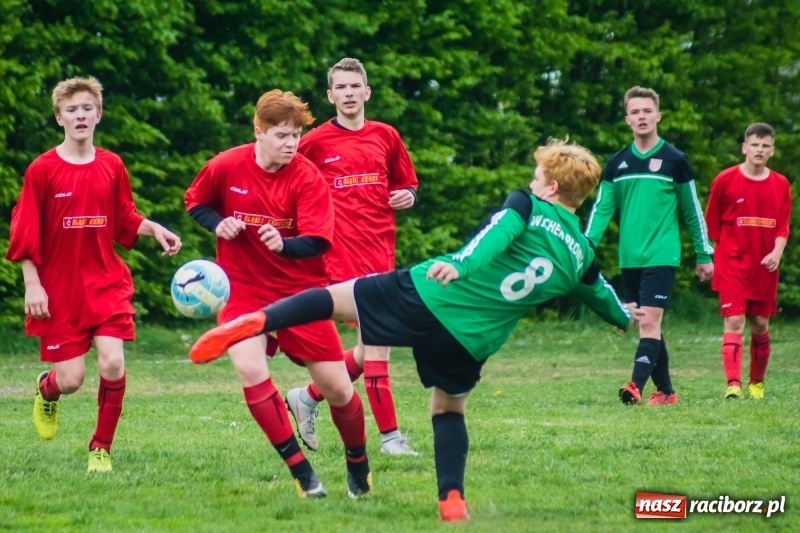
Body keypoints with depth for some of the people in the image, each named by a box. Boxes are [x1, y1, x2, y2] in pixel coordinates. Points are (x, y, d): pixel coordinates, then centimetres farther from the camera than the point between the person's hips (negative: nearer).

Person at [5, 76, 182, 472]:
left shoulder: (111, 166, 4)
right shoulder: (42, 170, -6)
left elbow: (126, 222, 14)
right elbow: (25, 235, -4)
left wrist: (154, 229, -4)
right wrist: (32, 284, -10)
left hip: (107, 283, 2)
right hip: (59, 289, -2)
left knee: (112, 363, -16)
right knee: (70, 379, -2)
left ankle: (101, 448, 3)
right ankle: (46, 390, 38)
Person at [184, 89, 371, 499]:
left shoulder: (307, 178, -13)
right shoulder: (225, 168, -9)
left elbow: (317, 242, -19)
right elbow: (195, 202, 9)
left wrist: (284, 245, -40)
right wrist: (218, 223, -11)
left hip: (301, 290, 0)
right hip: (243, 289, 0)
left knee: (337, 388, -1)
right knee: (250, 369, -24)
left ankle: (358, 466, 28)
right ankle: (300, 470, -13)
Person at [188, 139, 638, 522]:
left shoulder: (526, 206, 4)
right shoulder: (582, 255, 16)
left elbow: (500, 231, -19)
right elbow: (602, 296, 37)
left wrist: (462, 265, -34)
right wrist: (625, 317, 58)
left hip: (426, 296, -3)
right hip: (470, 341, 3)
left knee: (332, 298, 5)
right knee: (449, 410, 25)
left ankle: (254, 323, -18)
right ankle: (453, 498, 8)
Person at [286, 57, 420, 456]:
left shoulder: (386, 137, 10)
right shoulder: (315, 142, -1)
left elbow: (407, 184, 21)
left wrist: (407, 196, -1)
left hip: (381, 251, 5)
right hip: (342, 253, -5)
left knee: (370, 347, 9)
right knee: (377, 340, -13)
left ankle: (308, 398, 29)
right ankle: (390, 436, -9)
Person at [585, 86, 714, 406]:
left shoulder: (675, 161, 1)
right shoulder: (616, 164, 10)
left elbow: (692, 211, 6)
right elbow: (601, 209, 6)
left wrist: (704, 255, 6)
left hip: (661, 256, -4)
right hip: (629, 259, 4)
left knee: (649, 322, -16)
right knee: (647, 327, 8)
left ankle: (636, 386, -27)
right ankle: (665, 391, 17)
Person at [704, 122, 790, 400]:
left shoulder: (780, 185, 5)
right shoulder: (725, 180, -4)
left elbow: (782, 227, 6)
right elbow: (711, 224, 3)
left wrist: (777, 252, -11)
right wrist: (709, 259, 1)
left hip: (764, 268, 3)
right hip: (732, 265, -3)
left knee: (760, 324, 10)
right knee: (734, 321, -13)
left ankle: (757, 383, 26)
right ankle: (733, 385, -20)